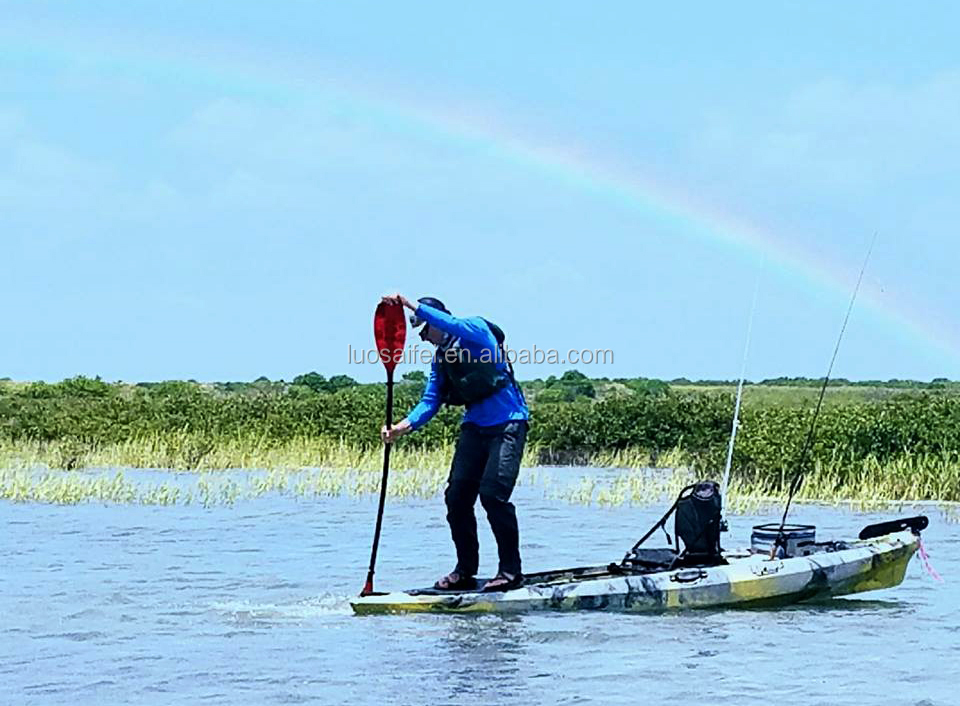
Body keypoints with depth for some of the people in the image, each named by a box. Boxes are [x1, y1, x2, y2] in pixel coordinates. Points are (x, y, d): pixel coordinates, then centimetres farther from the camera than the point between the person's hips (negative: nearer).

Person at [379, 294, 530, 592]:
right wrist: (404, 426, -11)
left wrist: (411, 305, -34)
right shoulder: (440, 358, 14)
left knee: (493, 493, -18)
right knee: (457, 495, 0)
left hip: (507, 424, -8)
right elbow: (430, 400, 7)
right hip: (474, 426, 8)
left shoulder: (477, 330, -8)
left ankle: (511, 570, -8)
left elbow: (454, 325, -31)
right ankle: (465, 571, 12)